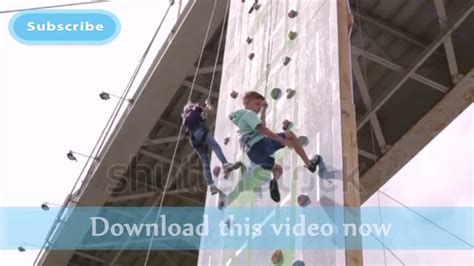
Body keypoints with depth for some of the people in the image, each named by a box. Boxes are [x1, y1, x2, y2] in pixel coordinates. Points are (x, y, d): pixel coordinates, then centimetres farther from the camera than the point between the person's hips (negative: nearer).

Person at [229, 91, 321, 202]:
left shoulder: (242, 118, 29)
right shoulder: (249, 114, -1)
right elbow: (262, 130, -17)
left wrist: (263, 111, 39)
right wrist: (282, 140, -21)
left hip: (253, 155, 9)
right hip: (260, 145, -9)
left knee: (278, 169, 28)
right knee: (290, 134, 4)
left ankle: (274, 180, -7)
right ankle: (309, 163, 0)